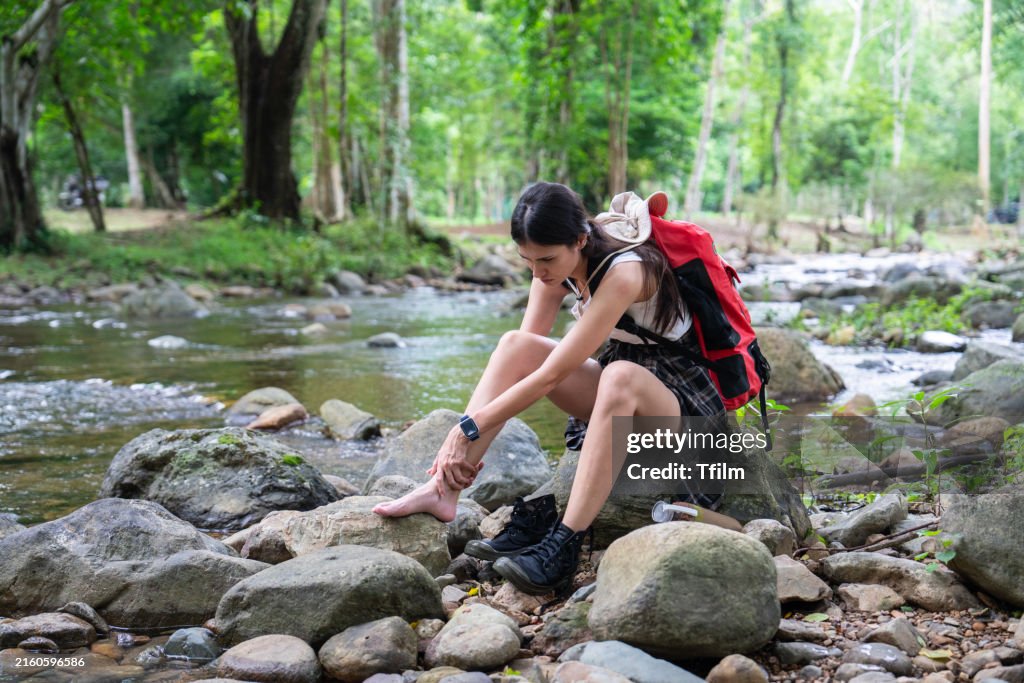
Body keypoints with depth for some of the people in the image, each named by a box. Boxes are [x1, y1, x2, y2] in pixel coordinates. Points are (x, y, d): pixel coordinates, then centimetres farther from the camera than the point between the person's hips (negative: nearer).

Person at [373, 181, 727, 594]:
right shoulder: (557, 266, -5)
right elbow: (523, 360, -4)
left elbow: (552, 375, -28)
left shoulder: (623, 272, -29)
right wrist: (465, 441, -12)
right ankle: (444, 489, -21)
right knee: (515, 346, -14)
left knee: (621, 375, -40)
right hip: (616, 392, 7)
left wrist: (471, 426, -24)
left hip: (687, 404, -7)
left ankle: (563, 546, -43)